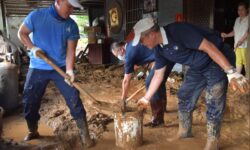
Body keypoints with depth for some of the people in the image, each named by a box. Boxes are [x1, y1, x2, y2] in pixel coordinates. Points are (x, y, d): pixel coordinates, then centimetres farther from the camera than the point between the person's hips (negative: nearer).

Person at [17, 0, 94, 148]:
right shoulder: (37, 16, -9)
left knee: (74, 100, -6)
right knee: (29, 101, 10)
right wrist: (32, 47, -13)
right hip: (38, 68, 1)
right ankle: (33, 131, 36)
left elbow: (70, 50, -10)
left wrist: (69, 70, -24)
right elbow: (22, 33, 4)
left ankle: (85, 135, 8)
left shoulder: (72, 26, -7)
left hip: (61, 67, 0)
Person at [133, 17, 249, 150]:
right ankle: (184, 132, 25)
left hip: (218, 61, -8)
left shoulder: (178, 30, -31)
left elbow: (209, 47, -31)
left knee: (213, 102, -10)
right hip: (198, 66, 8)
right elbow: (158, 75, 6)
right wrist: (146, 98, 11)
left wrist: (231, 72, -33)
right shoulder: (160, 50, -4)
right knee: (185, 97, 9)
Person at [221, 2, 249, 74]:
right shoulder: (237, 19, 16)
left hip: (245, 45, -7)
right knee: (238, 61, 12)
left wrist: (241, 41, -26)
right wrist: (226, 35, 10)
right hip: (237, 45, 7)